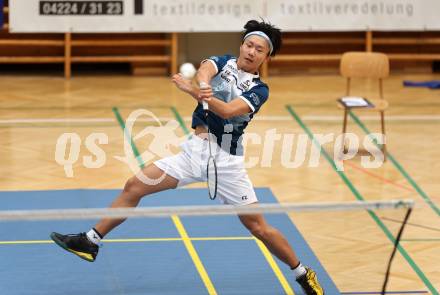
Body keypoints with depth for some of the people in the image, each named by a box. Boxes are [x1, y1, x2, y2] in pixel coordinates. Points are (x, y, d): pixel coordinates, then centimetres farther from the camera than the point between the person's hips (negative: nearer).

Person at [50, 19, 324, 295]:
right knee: (134, 186, -3)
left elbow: (228, 110, -23)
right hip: (195, 149, 4)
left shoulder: (259, 90, -5)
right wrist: (203, 86, -42)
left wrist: (193, 91, -36)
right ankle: (91, 241, 9)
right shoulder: (224, 62, 6)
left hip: (226, 160, -4)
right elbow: (205, 69, -18)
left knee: (258, 227, -3)